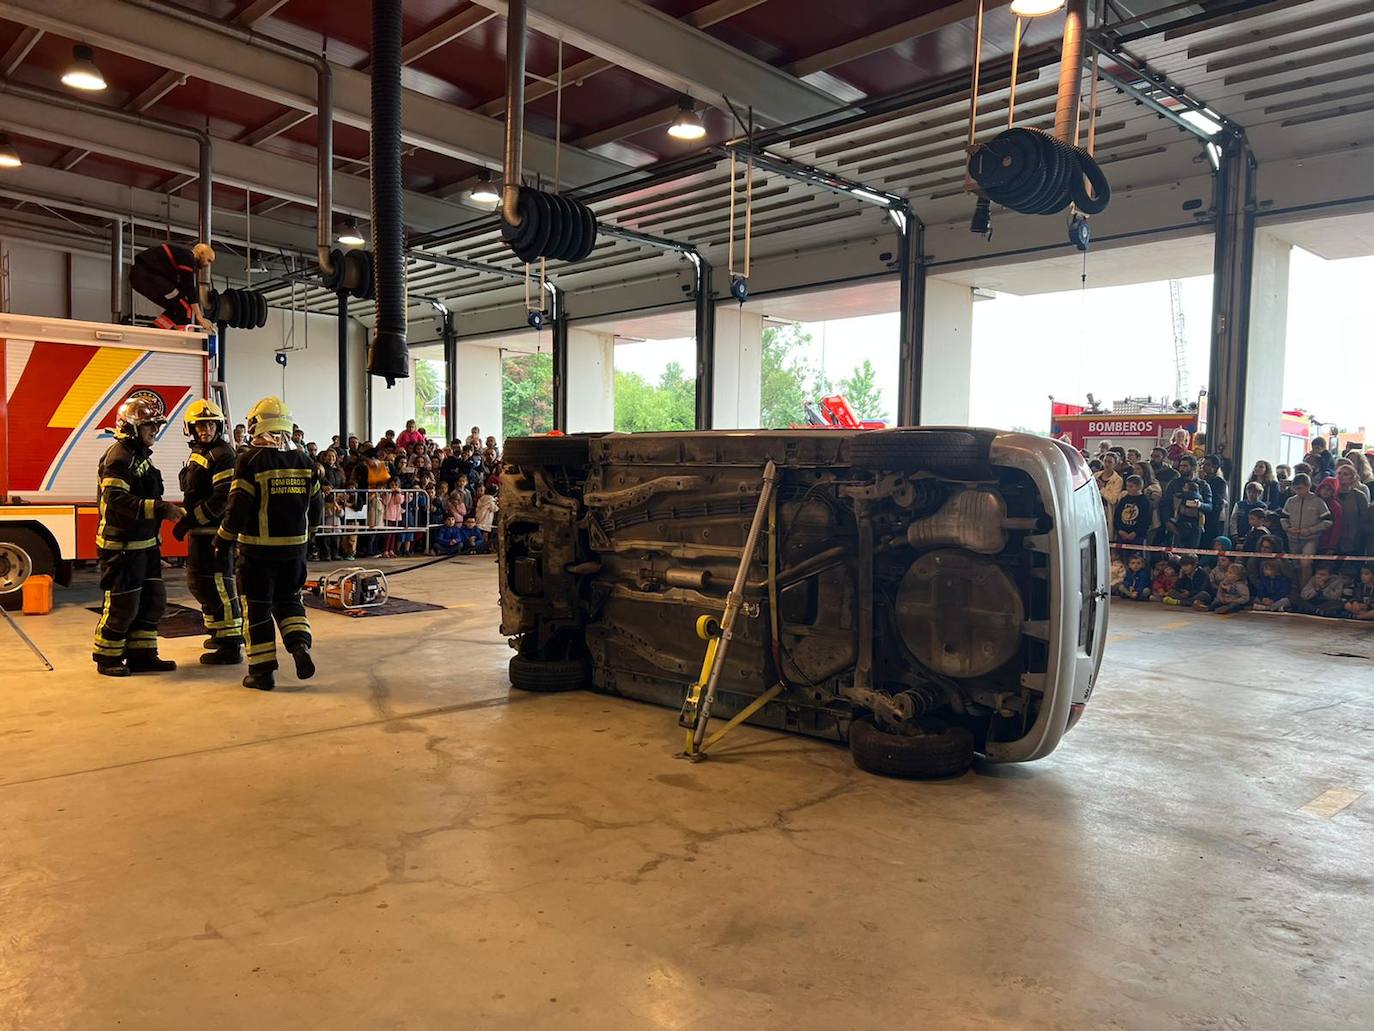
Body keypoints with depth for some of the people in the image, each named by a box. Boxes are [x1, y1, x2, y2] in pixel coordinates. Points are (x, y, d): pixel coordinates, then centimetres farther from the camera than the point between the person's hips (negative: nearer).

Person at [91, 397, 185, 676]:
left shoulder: (141, 454, 15)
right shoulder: (118, 457, -16)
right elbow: (117, 500, -27)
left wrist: (166, 509, 12)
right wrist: (160, 508, -31)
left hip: (144, 543, 10)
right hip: (120, 545, -10)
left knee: (152, 600, 12)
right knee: (121, 605, -1)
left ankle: (142, 656, 21)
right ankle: (107, 659, 14)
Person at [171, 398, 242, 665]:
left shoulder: (223, 455, -14)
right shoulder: (197, 453, 16)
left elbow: (223, 498, -22)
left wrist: (189, 520, -20)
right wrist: (186, 521, 17)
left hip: (214, 530, -10)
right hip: (200, 531, 10)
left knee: (217, 585, -8)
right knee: (198, 583, 18)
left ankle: (230, 647, -2)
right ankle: (223, 633, 32)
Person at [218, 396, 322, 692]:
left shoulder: (250, 460, -11)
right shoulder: (303, 461, 4)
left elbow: (238, 507, -13)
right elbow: (315, 507, 9)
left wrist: (223, 540, 1)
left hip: (257, 548, -4)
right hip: (294, 547, 4)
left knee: (257, 608, 6)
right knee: (288, 599, 21)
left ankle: (262, 670, 11)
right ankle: (300, 645, 0)